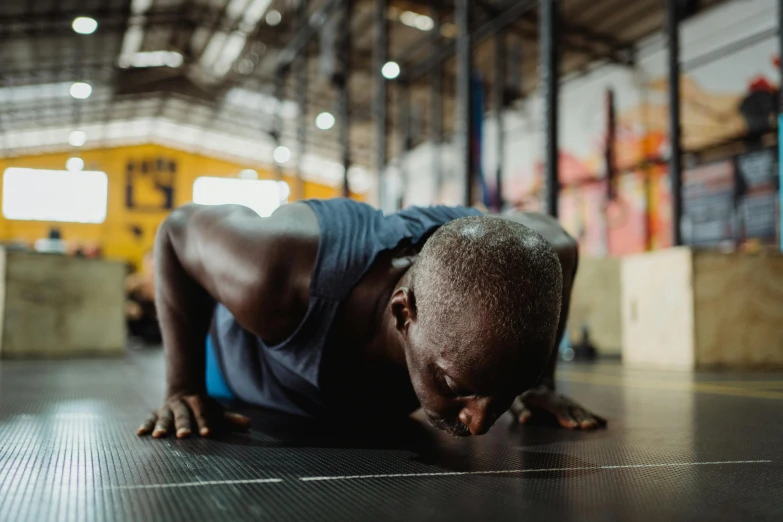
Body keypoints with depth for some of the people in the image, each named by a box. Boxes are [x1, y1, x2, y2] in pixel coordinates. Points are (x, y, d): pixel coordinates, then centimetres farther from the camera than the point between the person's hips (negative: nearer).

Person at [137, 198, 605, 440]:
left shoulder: (492, 263, -39)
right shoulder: (275, 279, -49)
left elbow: (558, 243, -12)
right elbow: (181, 228, -26)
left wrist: (540, 384, -13)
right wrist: (183, 388, -26)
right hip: (241, 365, -1)